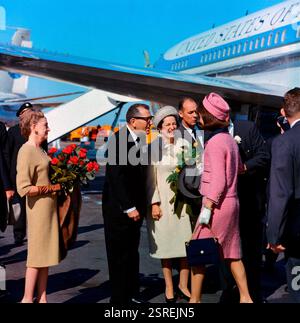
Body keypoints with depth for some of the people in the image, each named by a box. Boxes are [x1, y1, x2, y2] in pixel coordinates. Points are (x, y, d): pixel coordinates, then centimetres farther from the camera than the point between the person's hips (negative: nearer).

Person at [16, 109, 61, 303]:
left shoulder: (40, 149, 12)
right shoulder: (27, 151, -16)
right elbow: (24, 188, -22)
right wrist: (51, 188, -16)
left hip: (50, 206, 9)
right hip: (39, 207, -9)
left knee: (46, 253, 13)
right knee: (37, 254, 1)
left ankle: (42, 298, 22)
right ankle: (27, 298, 13)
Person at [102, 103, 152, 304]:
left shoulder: (140, 141, 10)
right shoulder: (119, 139, -14)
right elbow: (116, 176, -20)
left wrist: (141, 206, 8)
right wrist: (129, 208, -20)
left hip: (134, 208, 8)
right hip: (119, 210, -8)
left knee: (132, 254, 15)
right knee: (120, 256, 3)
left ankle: (132, 295, 25)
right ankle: (120, 298, 14)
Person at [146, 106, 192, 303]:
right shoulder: (154, 147, -2)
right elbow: (151, 177, -3)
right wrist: (154, 203, -8)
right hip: (163, 200, -3)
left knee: (186, 243, 1)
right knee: (165, 244, 4)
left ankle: (183, 285, 16)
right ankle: (169, 288, 15)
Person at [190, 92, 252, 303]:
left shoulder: (215, 142, -16)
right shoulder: (229, 139, 9)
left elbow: (218, 180, -20)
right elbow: (239, 167, 22)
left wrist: (207, 207, -19)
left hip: (217, 204, -9)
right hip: (231, 202, 9)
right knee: (232, 253, 15)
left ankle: (195, 299, 10)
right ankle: (245, 298, 20)